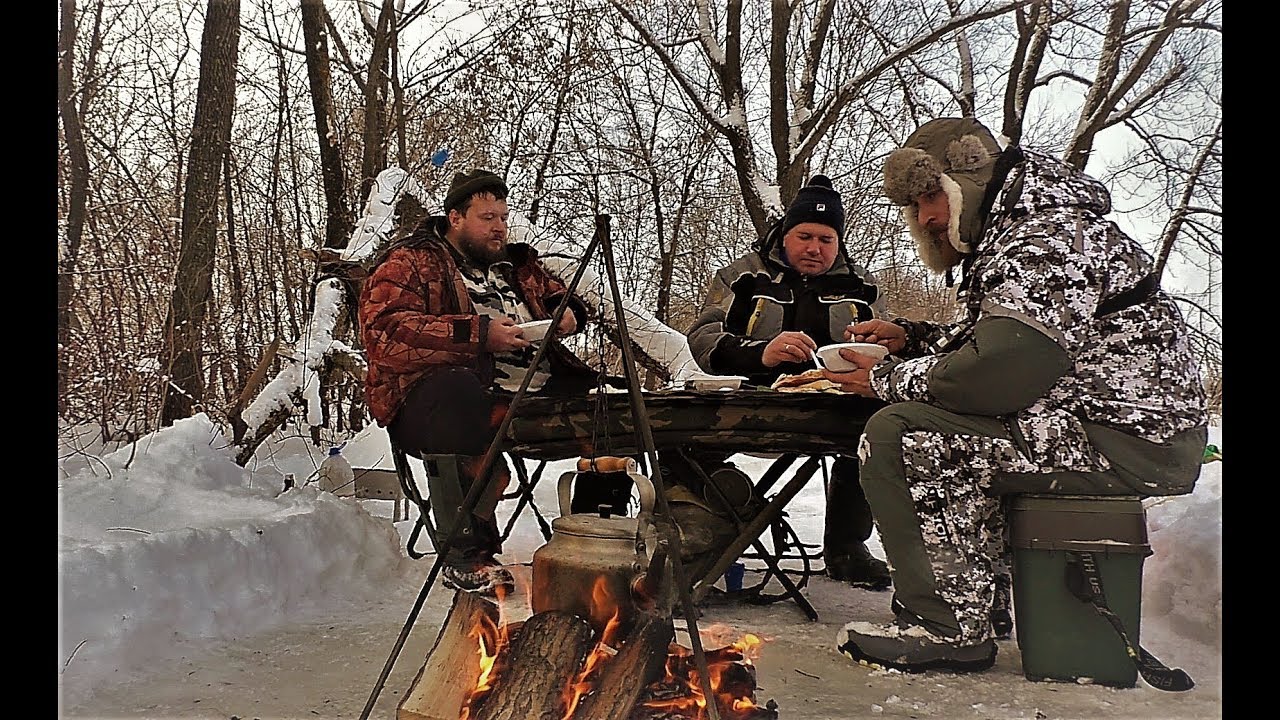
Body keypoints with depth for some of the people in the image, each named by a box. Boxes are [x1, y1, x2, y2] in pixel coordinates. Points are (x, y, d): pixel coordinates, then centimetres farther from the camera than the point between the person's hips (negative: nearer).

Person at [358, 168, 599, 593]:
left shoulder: (516, 265, 26)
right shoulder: (408, 264, 5)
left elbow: (555, 293, 42)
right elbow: (385, 332, -11)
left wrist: (567, 311, 15)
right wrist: (479, 333, -17)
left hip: (535, 391, 6)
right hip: (447, 391, -6)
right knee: (456, 398, -40)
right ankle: (465, 555, -30)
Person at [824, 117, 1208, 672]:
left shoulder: (1047, 238, -16)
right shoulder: (1012, 237, 19)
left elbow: (997, 374, -29)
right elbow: (992, 344, 27)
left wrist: (890, 379, -14)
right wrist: (911, 339, 9)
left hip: (1129, 440, -11)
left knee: (898, 434, -19)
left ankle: (948, 627, -12)